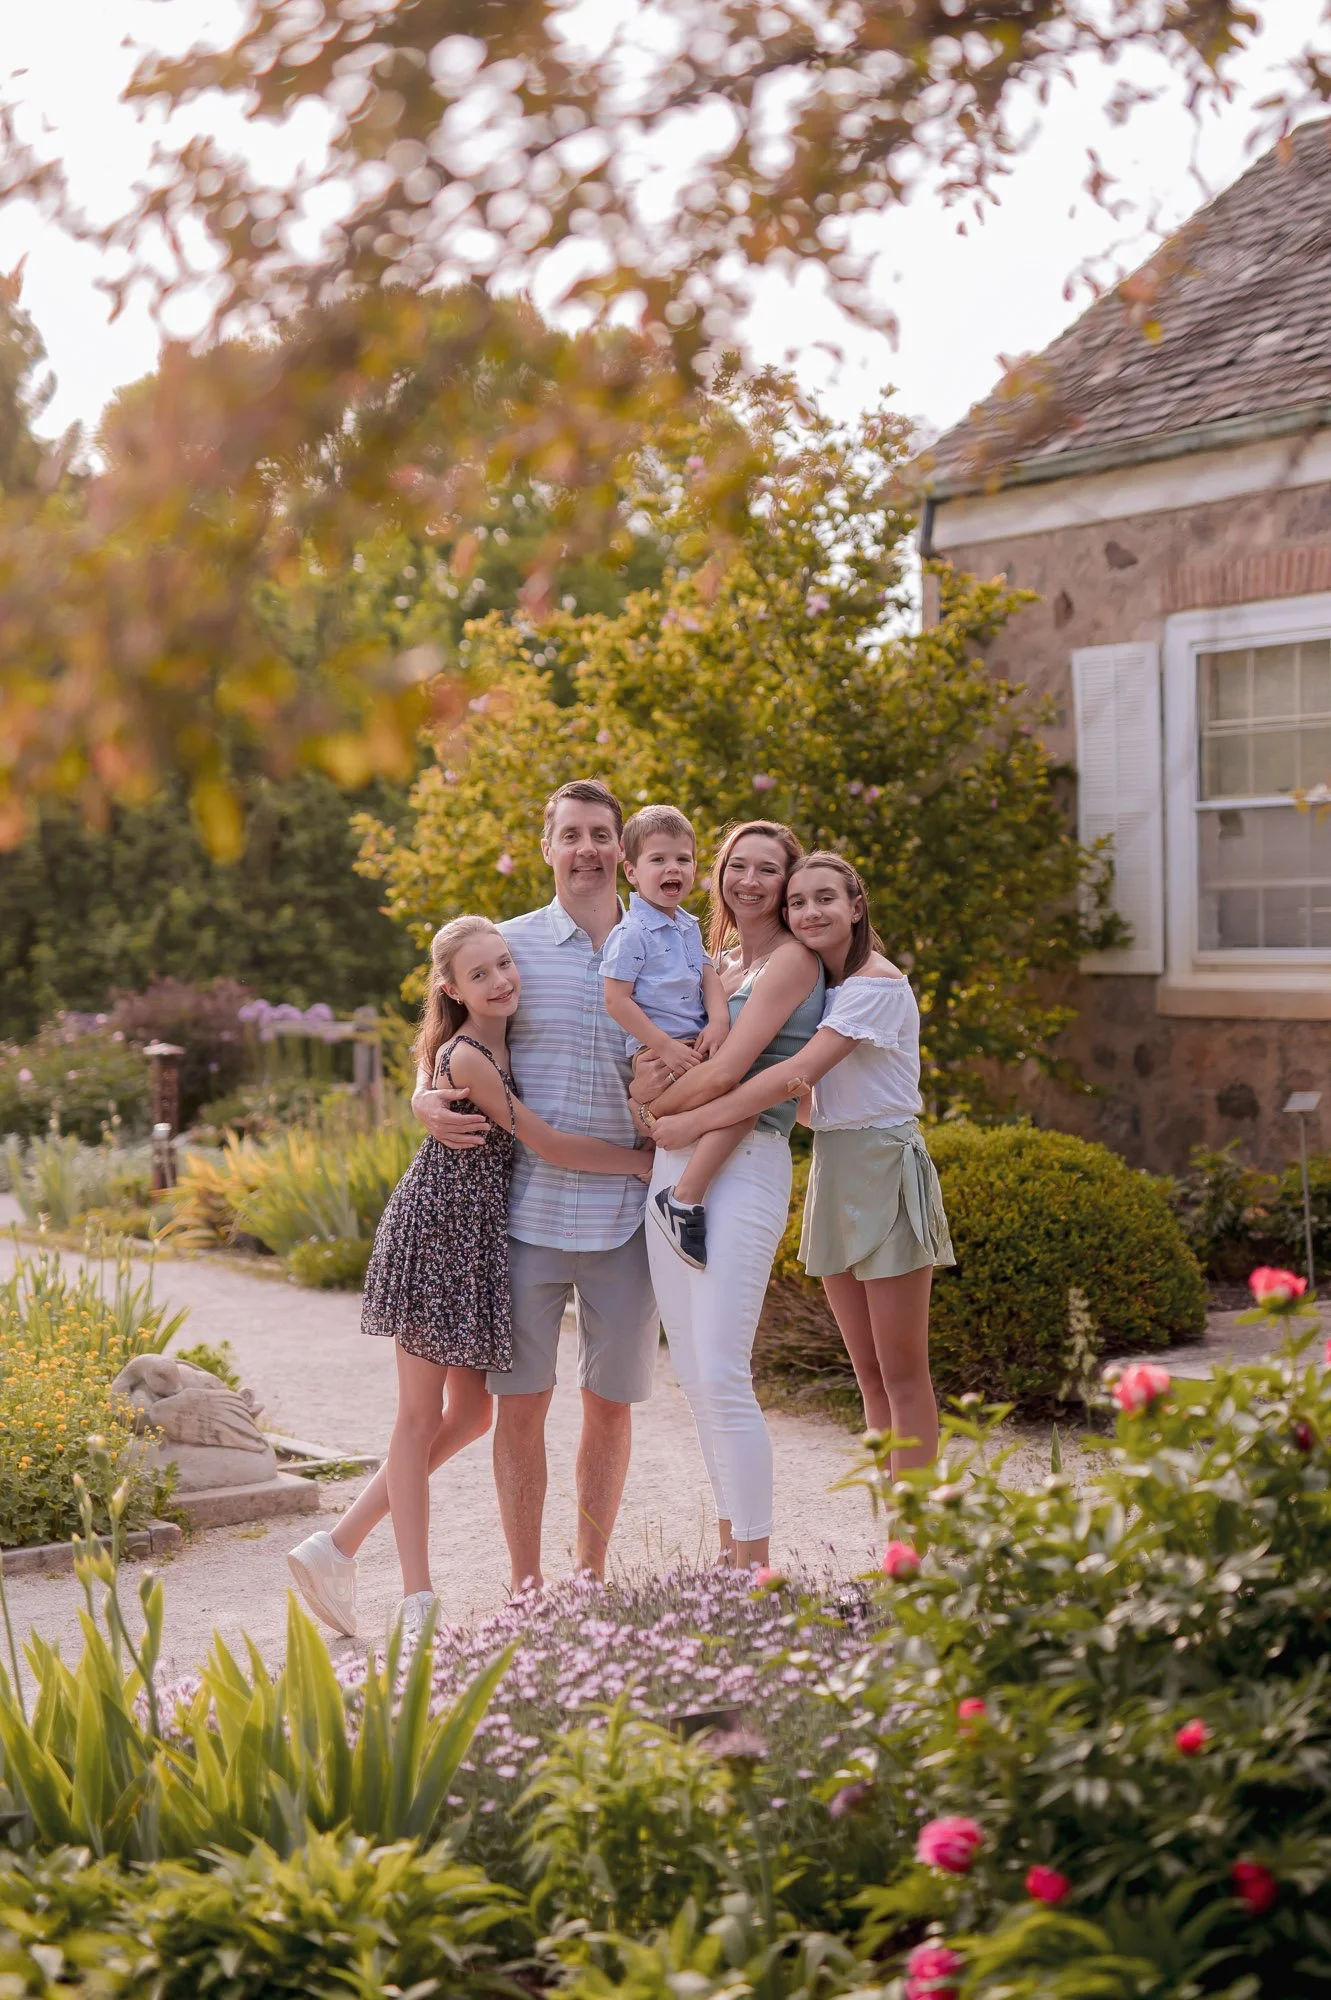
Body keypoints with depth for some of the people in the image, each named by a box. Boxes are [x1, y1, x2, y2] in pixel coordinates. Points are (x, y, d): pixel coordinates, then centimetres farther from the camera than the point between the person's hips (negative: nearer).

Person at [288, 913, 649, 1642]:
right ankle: (417, 1602, 2)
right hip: (436, 1229, -9)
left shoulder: (504, 1041, 7)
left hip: (475, 1239, 9)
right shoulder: (466, 1058, -18)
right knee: (421, 1415, -3)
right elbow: (551, 1146, -17)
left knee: (470, 1414, 10)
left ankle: (335, 1548, 16)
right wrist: (649, 1161, -10)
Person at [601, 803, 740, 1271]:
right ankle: (682, 1202, -22)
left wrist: (719, 1020, -11)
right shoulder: (632, 933, -11)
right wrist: (664, 1046, -20)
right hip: (656, 1055, -9)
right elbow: (616, 1000, -15)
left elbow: (708, 975, 10)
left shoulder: (688, 927, 16)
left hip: (691, 1046, 9)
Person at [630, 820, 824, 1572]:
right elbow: (660, 1056, 18)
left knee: (722, 1374, -13)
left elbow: (725, 1071, -12)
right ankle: (729, 1552, 17)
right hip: (674, 1170, 8)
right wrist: (648, 1077, -5)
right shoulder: (715, 961, 19)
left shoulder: (792, 960, -4)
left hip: (744, 1167, -8)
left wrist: (654, 1108, 2)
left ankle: (756, 1566, -7)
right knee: (694, 1374, 9)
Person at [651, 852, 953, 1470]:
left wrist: (694, 1121, -21)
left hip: (884, 1165, -8)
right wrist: (798, 1095, -14)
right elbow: (806, 1099, 11)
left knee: (902, 1372, -4)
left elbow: (800, 1070, -23)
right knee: (868, 1372, 9)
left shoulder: (878, 984, -13)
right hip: (830, 1168, 8)